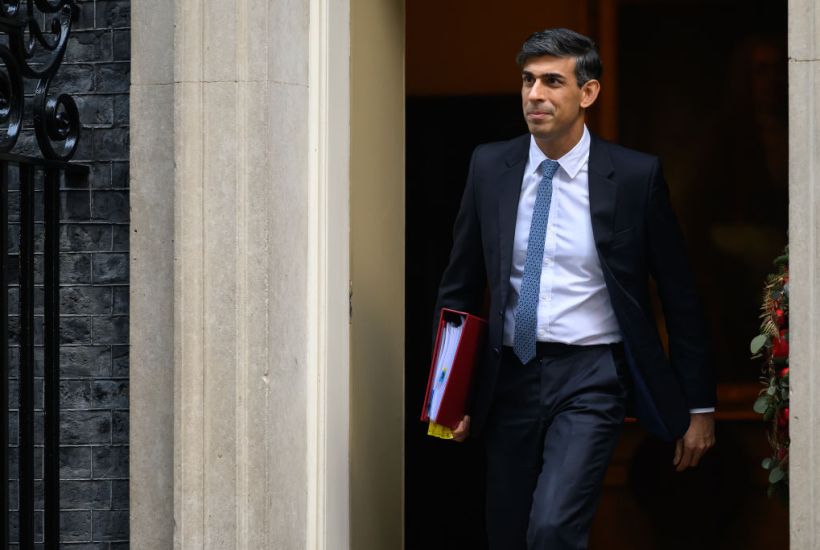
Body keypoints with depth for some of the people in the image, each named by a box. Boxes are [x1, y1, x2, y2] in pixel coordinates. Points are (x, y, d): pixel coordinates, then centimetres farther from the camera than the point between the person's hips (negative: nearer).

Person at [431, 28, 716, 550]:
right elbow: (460, 286, 11)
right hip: (511, 376, 4)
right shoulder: (490, 167, 3)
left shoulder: (636, 175, -6)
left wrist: (699, 407, 1)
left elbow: (680, 297, 0)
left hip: (591, 377, -4)